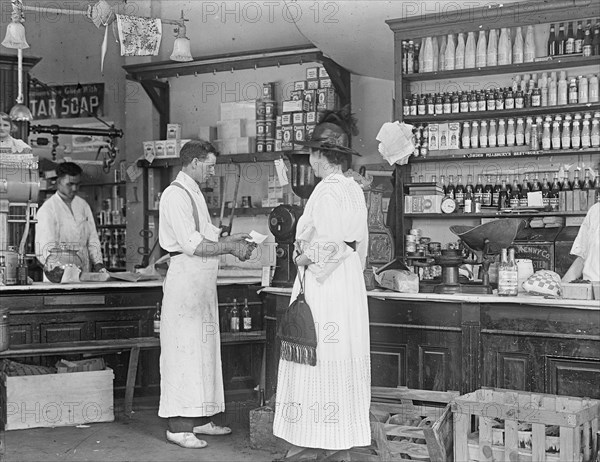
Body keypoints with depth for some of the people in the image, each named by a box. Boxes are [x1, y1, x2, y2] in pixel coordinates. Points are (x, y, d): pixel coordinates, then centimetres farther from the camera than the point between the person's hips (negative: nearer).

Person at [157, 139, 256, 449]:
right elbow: (192, 244, -19)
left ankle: (200, 419, 20)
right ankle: (178, 427, 0)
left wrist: (230, 238, 9)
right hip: (185, 279, -10)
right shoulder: (175, 195, -12)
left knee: (204, 350, 12)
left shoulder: (194, 194, 19)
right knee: (184, 351, -6)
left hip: (202, 282, 10)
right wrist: (230, 247, -11)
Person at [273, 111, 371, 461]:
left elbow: (325, 244, -20)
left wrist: (304, 258, -5)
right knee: (345, 356, 12)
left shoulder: (326, 191, -15)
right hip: (351, 281, 9)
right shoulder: (355, 190, 10)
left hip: (323, 282, -9)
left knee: (317, 357, -2)